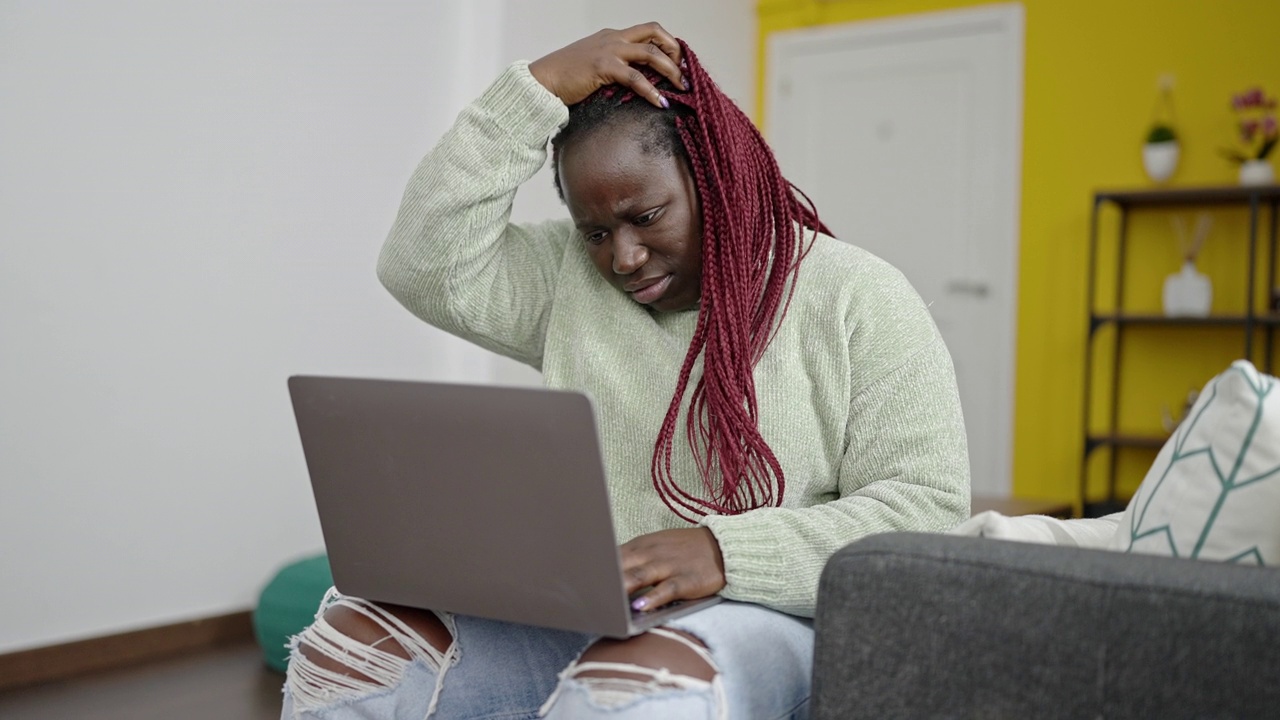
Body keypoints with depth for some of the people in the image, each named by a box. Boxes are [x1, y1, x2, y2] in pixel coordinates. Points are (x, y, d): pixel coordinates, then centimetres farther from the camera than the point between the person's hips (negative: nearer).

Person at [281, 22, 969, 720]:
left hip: (772, 612, -4)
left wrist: (726, 553, -25)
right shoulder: (569, 276, 9)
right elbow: (426, 267, -4)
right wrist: (541, 87, -8)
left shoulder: (855, 298, -4)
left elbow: (928, 506, -10)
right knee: (351, 643, -15)